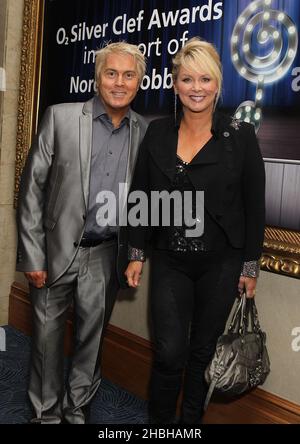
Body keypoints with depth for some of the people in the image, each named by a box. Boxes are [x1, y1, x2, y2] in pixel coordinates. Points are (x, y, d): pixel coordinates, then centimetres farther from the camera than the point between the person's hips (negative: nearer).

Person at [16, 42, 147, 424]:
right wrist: (32, 255, -9)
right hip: (57, 250, -2)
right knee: (47, 335, 10)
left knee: (91, 336, 15)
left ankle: (77, 409, 36)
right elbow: (32, 189, -6)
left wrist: (135, 256, 5)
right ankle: (46, 413, 32)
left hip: (107, 256, 2)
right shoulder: (60, 117, -6)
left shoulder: (144, 131, 2)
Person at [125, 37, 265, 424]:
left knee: (203, 352, 12)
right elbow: (140, 197, 6)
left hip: (221, 264, -1)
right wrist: (136, 254, 4)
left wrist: (251, 266, -1)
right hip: (169, 262, 1)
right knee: (169, 353, -1)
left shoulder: (240, 136, -5)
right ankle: (158, 423, 24)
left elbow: (254, 206, -2)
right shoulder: (157, 133, 1)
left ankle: (191, 420, 35)